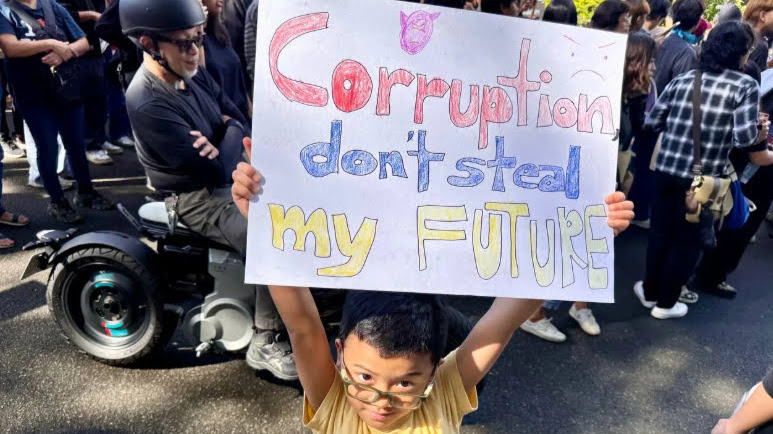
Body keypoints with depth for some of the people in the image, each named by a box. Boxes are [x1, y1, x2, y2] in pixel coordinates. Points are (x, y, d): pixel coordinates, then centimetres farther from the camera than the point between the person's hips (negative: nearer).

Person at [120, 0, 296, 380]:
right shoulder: (148, 104, -25)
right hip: (201, 199, -9)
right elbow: (217, 169, -28)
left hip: (231, 176, 9)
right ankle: (264, 344, -7)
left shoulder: (194, 75, 1)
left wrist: (228, 137, -19)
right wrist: (232, 132, -9)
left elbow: (241, 122, 3)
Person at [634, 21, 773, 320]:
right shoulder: (746, 86, -6)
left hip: (666, 169, 4)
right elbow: (745, 137, -14)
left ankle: (650, 292, 33)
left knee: (660, 233, 19)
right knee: (688, 241, 13)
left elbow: (652, 121, 4)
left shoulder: (683, 79, 6)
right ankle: (665, 303, 24)